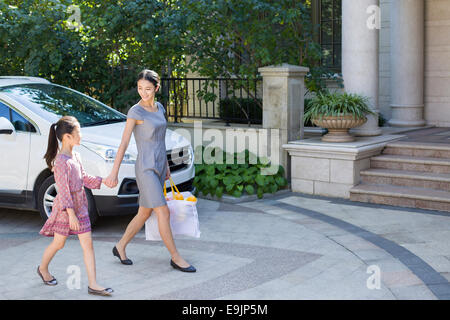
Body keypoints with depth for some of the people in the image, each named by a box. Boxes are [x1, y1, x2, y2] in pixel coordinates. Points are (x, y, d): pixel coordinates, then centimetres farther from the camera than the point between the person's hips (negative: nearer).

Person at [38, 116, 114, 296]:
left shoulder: (75, 156, 7)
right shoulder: (61, 161, -20)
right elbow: (63, 190, -24)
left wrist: (102, 181, 10)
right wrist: (70, 213, -27)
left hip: (80, 207, 8)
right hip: (64, 208, -8)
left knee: (87, 244, 2)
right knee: (58, 243, 10)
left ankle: (93, 285, 4)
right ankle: (43, 269, 39)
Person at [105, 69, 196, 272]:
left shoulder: (159, 108, 11)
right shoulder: (135, 111, -10)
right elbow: (124, 143, -13)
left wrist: (166, 166, 21)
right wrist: (114, 173, -16)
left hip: (158, 167, 8)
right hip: (145, 169, -8)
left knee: (144, 214, 13)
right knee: (163, 213, -8)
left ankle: (120, 247, 28)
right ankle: (176, 258, 1)